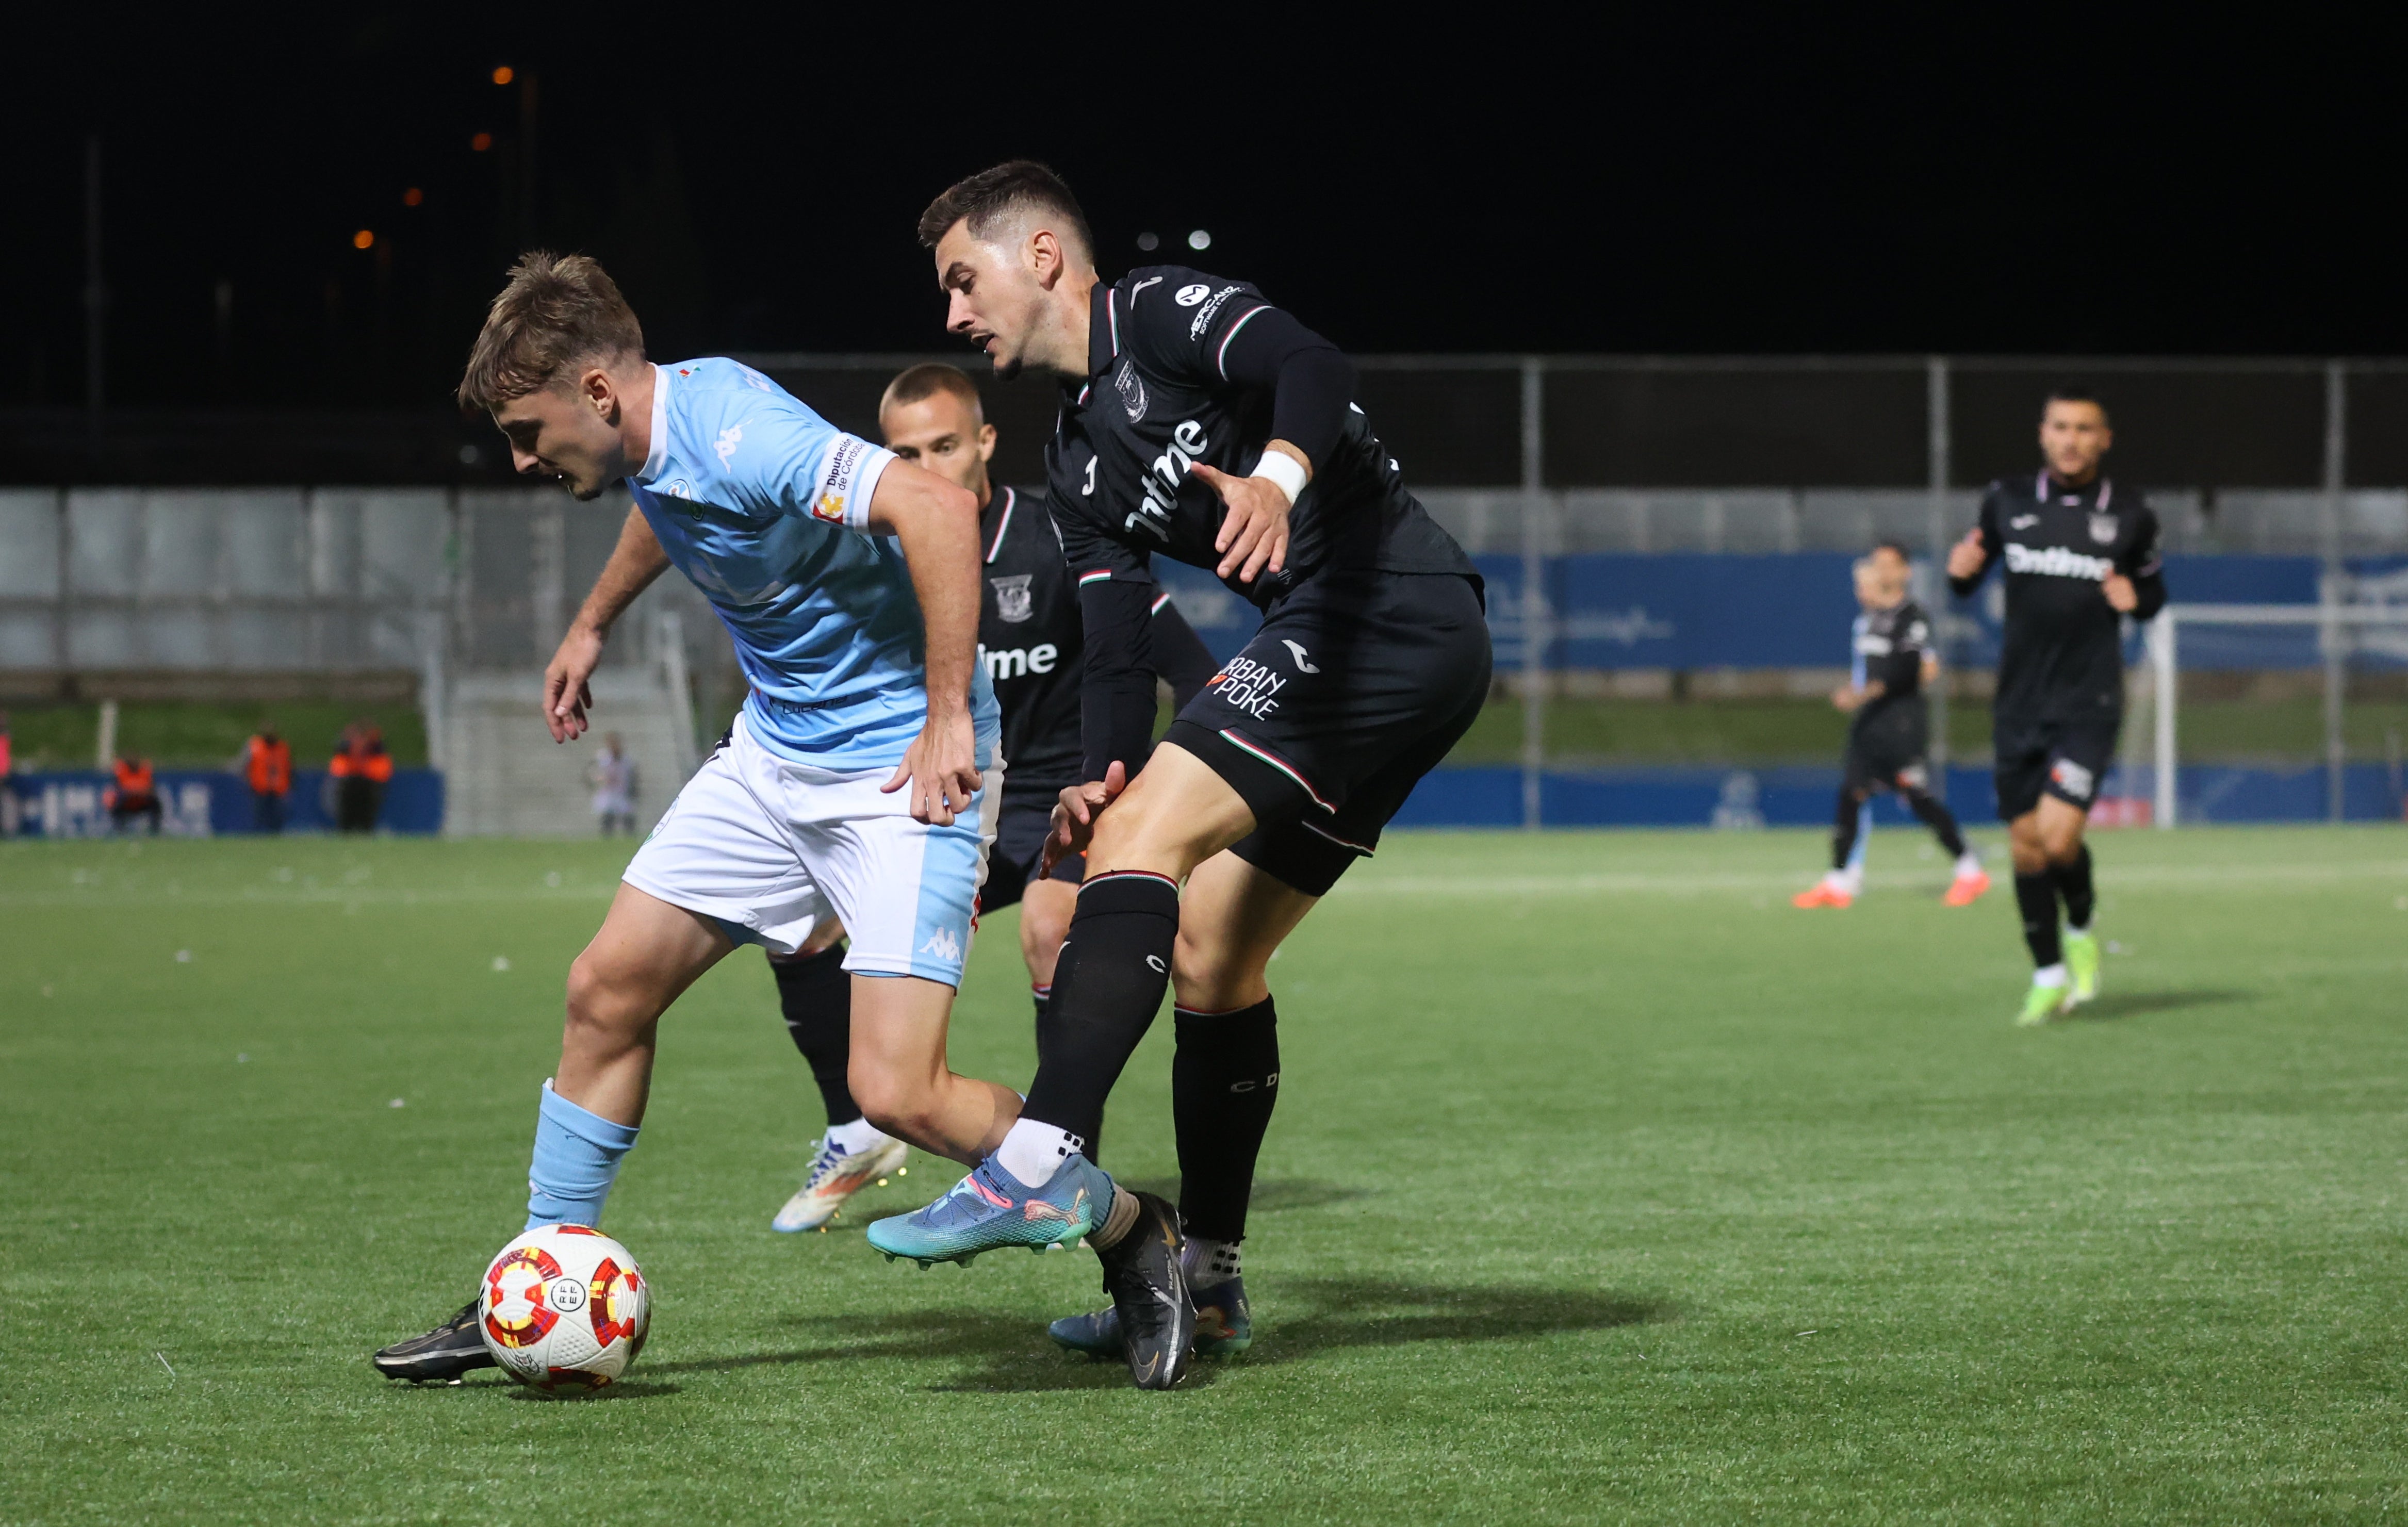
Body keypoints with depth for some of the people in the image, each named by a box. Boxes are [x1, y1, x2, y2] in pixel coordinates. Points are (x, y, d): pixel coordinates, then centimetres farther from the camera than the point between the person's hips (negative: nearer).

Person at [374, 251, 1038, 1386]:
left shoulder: (738, 435, -27)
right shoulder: (650, 445, 2)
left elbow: (938, 511, -36)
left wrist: (948, 719, -33)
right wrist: (592, 626, 38)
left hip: (901, 769, -9)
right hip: (774, 754, 9)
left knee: (896, 1093, -18)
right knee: (607, 990, 7)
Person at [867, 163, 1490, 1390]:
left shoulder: (1164, 312, -3)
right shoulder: (1078, 466, 22)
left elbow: (1307, 369, -23)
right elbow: (1116, 643, 13)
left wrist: (1276, 477, -44)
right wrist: (1101, 775, -6)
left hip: (1392, 619, -10)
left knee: (1143, 838, -21)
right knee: (1208, 951, 13)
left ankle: (1046, 1160, -31)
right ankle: (1201, 1283, 21)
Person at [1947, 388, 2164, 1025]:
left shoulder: (2129, 515, 1)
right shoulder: (2007, 502, 4)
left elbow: (2154, 590, 15)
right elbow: (1970, 577, 14)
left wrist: (2136, 599, -8)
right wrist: (1961, 570, -9)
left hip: (2089, 704, -3)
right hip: (2019, 705, 3)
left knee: (2058, 837, -17)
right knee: (2026, 847, 5)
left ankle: (2082, 932, 14)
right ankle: (2048, 978, 22)